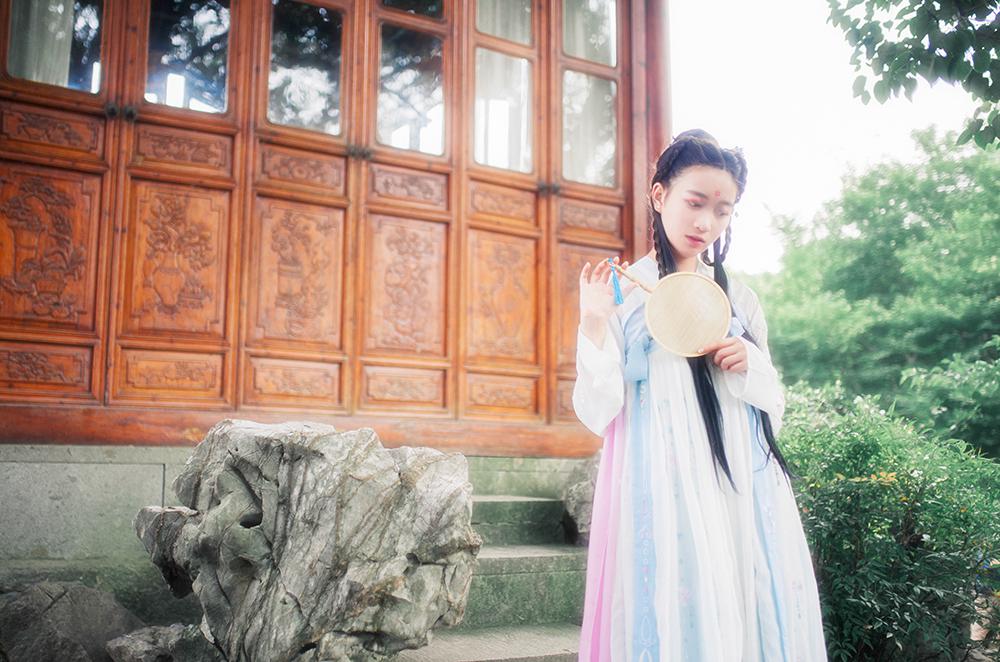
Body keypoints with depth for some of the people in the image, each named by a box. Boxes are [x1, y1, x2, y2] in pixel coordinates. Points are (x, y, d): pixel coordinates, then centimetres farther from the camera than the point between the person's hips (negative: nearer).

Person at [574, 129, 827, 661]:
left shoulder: (739, 299, 12)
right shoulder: (624, 293, 0)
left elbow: (774, 409, 15)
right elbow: (597, 414, -7)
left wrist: (751, 366, -5)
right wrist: (593, 325, -19)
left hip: (743, 494, 4)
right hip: (663, 492, -4)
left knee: (750, 615, 5)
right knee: (673, 616, -3)